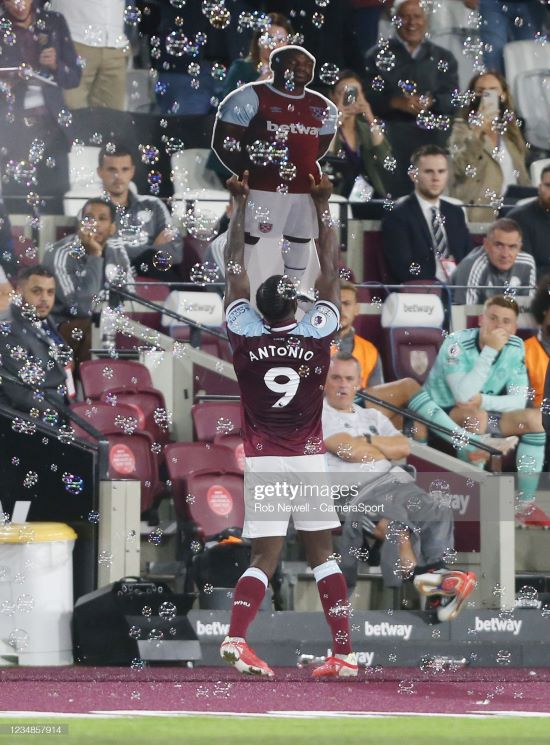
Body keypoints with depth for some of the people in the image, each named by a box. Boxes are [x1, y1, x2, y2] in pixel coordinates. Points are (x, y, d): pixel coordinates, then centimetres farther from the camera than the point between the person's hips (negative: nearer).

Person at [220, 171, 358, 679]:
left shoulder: (244, 335, -3)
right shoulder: (317, 335, -4)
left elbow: (234, 269, 9)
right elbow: (331, 274, 8)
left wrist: (240, 206, 16)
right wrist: (322, 207, 15)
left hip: (262, 461, 1)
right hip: (308, 459, 0)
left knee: (265, 558, 1)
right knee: (321, 553, 6)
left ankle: (236, 636, -21)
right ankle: (344, 652, 1)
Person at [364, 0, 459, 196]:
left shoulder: (443, 58, 16)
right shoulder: (379, 55, 10)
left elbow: (454, 101, 5)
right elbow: (369, 97, -1)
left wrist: (431, 102, -16)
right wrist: (397, 103, -18)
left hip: (433, 141, 2)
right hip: (391, 141, -2)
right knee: (394, 195, -12)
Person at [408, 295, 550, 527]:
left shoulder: (515, 347, -5)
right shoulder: (457, 344, -23)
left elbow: (519, 401, -9)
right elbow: (464, 396, -34)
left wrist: (484, 401, -28)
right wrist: (489, 351, -35)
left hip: (485, 413, 6)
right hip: (442, 419, -6)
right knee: (476, 416, -35)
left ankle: (525, 505, -12)